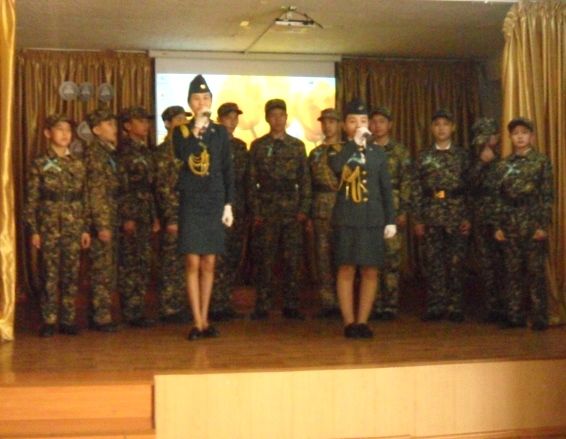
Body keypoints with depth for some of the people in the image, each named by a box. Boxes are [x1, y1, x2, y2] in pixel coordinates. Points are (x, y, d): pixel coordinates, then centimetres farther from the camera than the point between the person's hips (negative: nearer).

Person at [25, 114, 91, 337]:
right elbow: (32, 200, -2)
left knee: (71, 275, 4)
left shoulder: (78, 165, 9)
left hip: (74, 227, 3)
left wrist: (85, 228, 6)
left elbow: (84, 199, 10)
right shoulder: (40, 164, 0)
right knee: (50, 275, 0)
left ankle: (68, 319, 13)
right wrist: (33, 230, -7)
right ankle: (49, 321, 8)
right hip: (49, 226, -3)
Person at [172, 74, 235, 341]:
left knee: (208, 264, 6)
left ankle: (205, 320, 14)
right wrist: (196, 129, -17)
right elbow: (184, 158, -15)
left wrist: (229, 204, 3)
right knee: (193, 263, -4)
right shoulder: (181, 132, 4)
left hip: (215, 203, 2)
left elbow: (228, 171, 9)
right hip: (190, 203, -2)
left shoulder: (221, 133, 9)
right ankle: (198, 323, 1)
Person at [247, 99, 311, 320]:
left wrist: (303, 210, 0)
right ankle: (262, 306, 6)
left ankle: (291, 306, 10)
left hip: (292, 211, 1)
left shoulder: (297, 145, 10)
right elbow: (252, 181, 3)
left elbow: (305, 180, 8)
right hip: (266, 211, -1)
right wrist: (256, 212, -4)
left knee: (292, 260, 2)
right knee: (265, 260, 0)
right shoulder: (258, 146, 5)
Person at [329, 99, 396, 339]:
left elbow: (386, 189, 12)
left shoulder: (378, 153, 12)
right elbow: (335, 166, -22)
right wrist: (354, 142, -19)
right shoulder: (340, 151, 4)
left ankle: (362, 322, 11)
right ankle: (349, 322, 6)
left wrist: (391, 220, 6)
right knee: (346, 269, -2)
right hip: (347, 218, -2)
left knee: (370, 271, 2)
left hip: (373, 219, 3)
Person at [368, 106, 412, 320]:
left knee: (392, 260, -4)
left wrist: (403, 212, -7)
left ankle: (390, 306, 3)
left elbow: (406, 183, 1)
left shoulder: (400, 151, 6)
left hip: (392, 209, -2)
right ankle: (374, 305, 8)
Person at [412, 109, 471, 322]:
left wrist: (468, 218, -3)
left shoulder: (462, 155, 6)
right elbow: (416, 189, 5)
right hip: (431, 215, 1)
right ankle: (435, 306, 9)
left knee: (456, 262, 1)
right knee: (433, 262, 2)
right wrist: (418, 219, -1)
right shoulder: (423, 156, 8)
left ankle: (455, 307, 9)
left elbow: (471, 187, 4)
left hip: (457, 215, -1)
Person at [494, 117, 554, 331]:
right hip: (511, 225, 3)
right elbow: (500, 198, 9)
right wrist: (498, 226, 3)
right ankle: (515, 315, 13)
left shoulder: (541, 161, -1)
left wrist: (544, 225, -11)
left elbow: (547, 196, -5)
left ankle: (539, 317, 6)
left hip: (533, 224, -3)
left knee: (536, 271, -1)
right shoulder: (505, 164, 9)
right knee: (513, 271, 6)